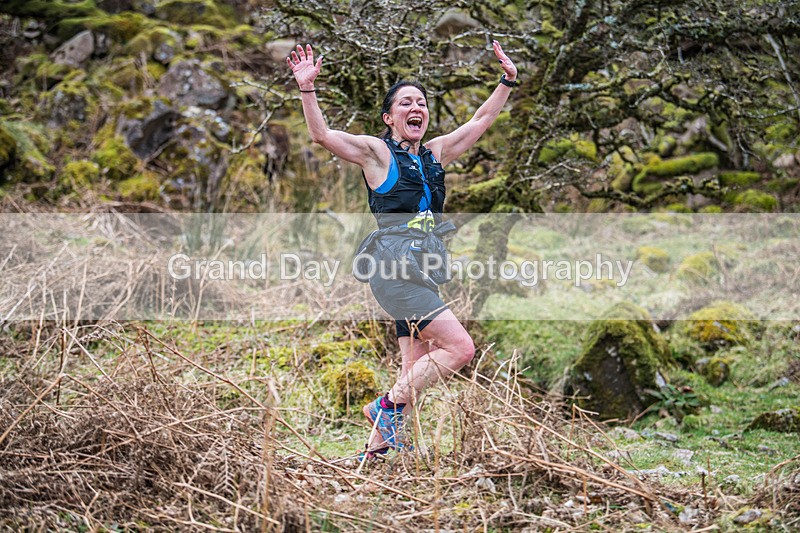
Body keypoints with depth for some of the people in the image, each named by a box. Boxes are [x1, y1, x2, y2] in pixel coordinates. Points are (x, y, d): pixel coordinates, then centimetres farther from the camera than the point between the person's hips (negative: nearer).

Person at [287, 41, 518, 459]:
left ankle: (378, 444, 15)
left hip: (424, 272, 7)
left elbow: (480, 122, 27)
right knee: (460, 347, -16)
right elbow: (321, 134, -11)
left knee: (415, 371, 6)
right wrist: (307, 88, -20)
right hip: (393, 265, -7)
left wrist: (507, 81, 24)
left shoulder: (436, 153, 18)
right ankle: (387, 405, -4)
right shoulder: (376, 151, 0)